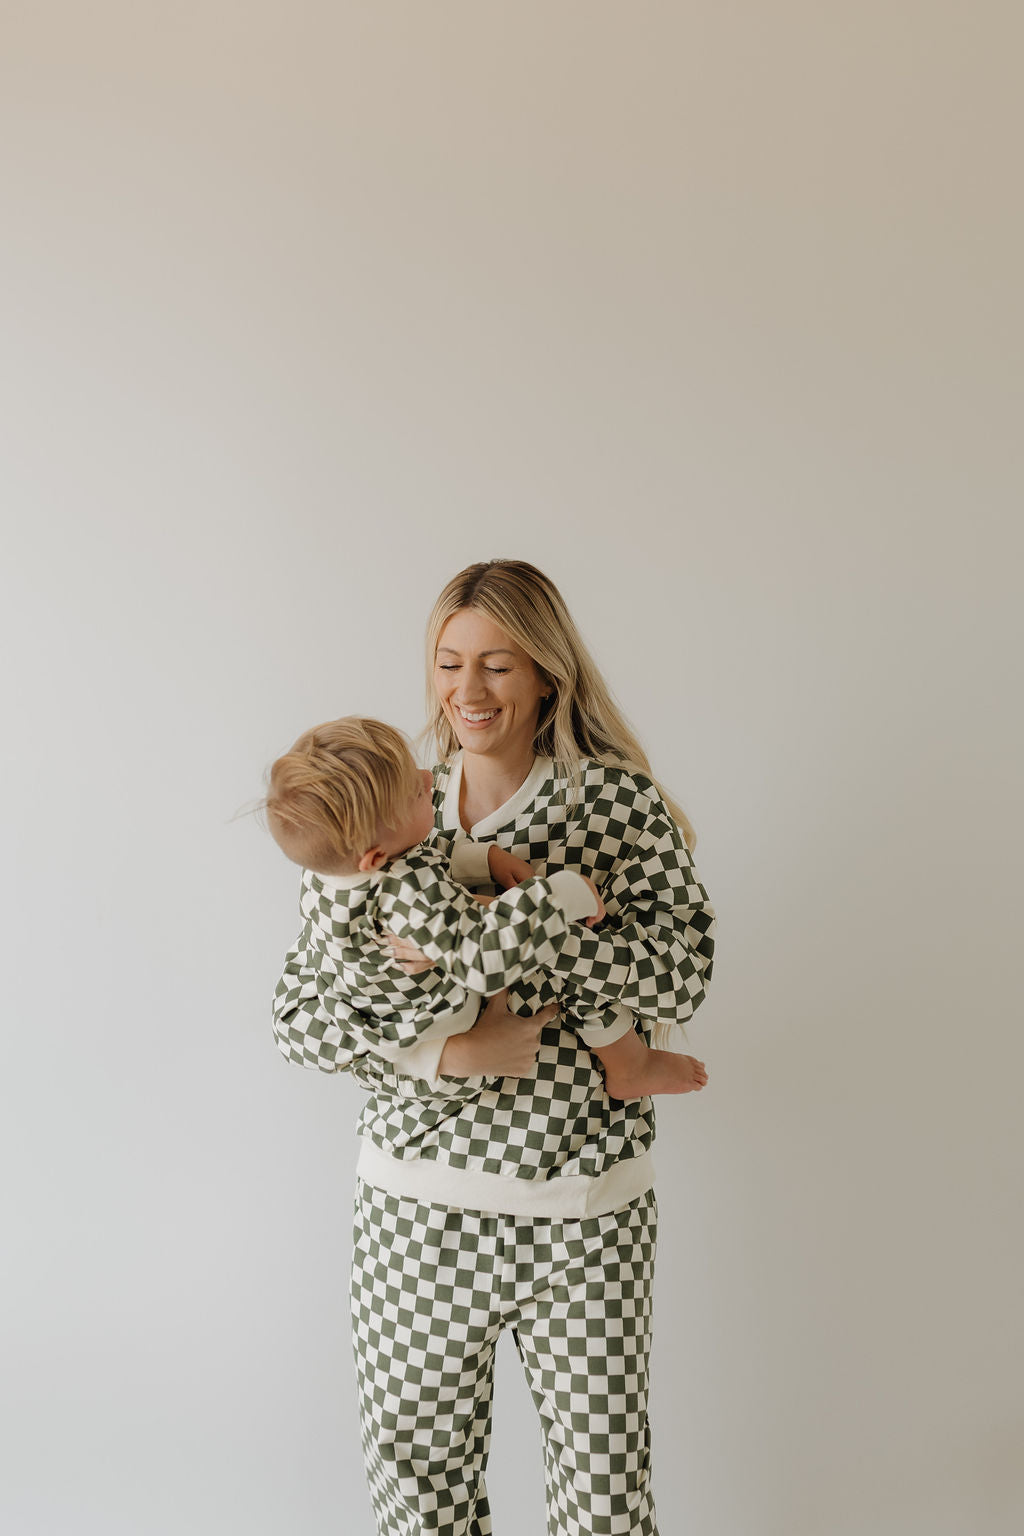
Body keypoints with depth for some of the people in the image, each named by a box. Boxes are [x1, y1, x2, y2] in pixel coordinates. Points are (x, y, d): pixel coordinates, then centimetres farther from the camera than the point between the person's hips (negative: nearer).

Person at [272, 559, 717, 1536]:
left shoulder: (618, 801, -3)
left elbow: (680, 972, -17)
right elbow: (296, 1013, 0)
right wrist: (426, 1045, -18)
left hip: (583, 1209, -2)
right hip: (416, 1203, 2)